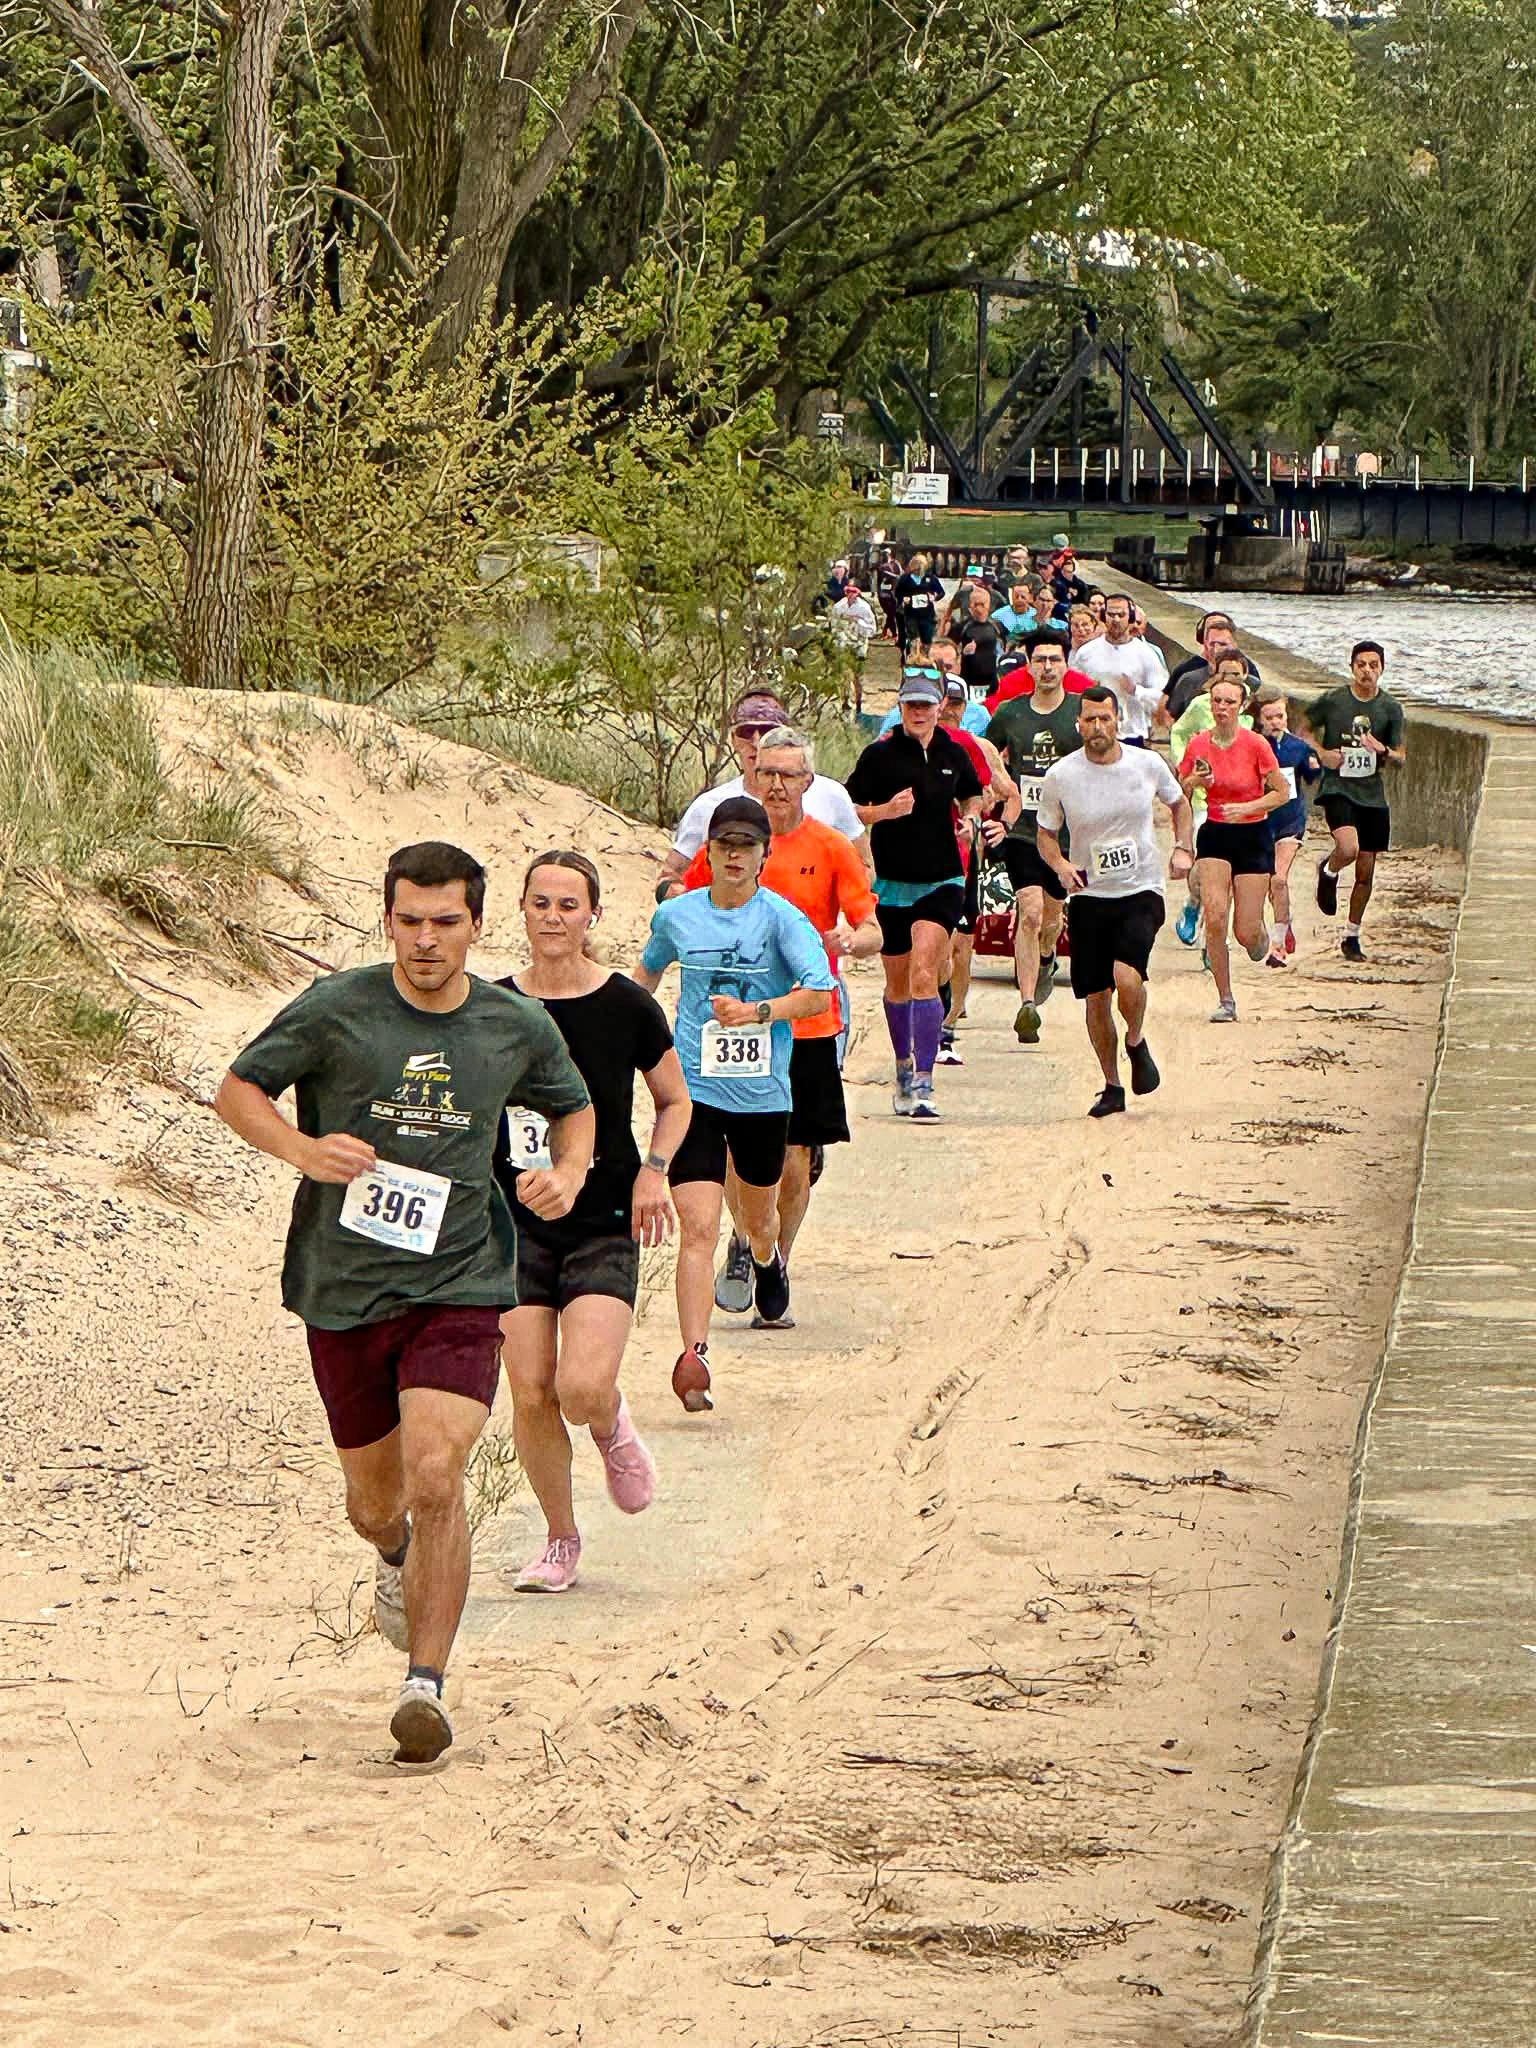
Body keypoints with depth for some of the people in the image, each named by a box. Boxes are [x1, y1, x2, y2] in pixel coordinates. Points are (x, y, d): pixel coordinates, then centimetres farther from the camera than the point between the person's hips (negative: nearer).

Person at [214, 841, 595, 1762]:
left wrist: (570, 1170, -1)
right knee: (375, 1497, 14)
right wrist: (303, 1149, -15)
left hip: (460, 1283, -1)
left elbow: (574, 1107, 21)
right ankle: (396, 1557, 52)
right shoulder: (334, 1011, -6)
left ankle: (426, 1681, -10)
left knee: (435, 1477, -20)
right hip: (344, 1288, 1)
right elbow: (237, 1090, 4)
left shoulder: (519, 1029, 1)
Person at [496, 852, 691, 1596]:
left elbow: (675, 1100, 11)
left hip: (604, 1225, -2)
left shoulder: (628, 1007, -3)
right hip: (516, 1225, 2)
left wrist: (654, 1170, -5)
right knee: (530, 1396, -2)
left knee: (583, 1390, -18)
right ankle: (560, 1539, 18)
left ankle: (614, 1430, 20)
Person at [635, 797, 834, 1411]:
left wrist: (757, 1012, -31)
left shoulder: (782, 918, -7)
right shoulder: (676, 915, 3)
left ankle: (768, 1262, 60)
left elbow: (819, 992, -19)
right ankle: (693, 1357, -23)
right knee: (698, 1228, -16)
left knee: (758, 1216, 23)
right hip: (694, 1090, 0)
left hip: (764, 1094, 0)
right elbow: (648, 970, 24)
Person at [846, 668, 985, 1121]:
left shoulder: (954, 755, 5)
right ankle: (904, 1066, 37)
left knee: (923, 975, -16)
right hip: (892, 883, 0)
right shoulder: (880, 755, -3)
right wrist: (886, 811, -18)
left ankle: (923, 1084, -20)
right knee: (898, 983, 13)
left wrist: (970, 817, 3)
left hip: (941, 883, 0)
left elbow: (972, 795, 24)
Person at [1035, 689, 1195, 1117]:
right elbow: (1045, 833, 8)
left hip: (1141, 891, -1)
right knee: (1096, 996, 3)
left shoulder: (1148, 764, -3)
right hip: (1088, 896, 1)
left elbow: (1179, 803, 17)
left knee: (1126, 975, -24)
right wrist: (1061, 866, -12)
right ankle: (1112, 1087, 20)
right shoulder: (1061, 776, -5)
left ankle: (1136, 1043, 7)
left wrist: (1183, 849, 2)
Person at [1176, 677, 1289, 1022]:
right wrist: (1193, 782, -13)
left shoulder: (1255, 744, -11)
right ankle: (1225, 1001, -4)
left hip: (1253, 837, -2)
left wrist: (1248, 808, -19)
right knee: (1215, 917, -16)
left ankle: (1262, 937, 36)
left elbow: (1282, 793, -5)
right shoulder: (1198, 745, -2)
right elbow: (1178, 794, 8)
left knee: (1246, 933, -4)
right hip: (1214, 836, 2)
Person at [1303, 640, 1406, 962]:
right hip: (1338, 788, -3)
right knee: (1349, 849, -28)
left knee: (1365, 872, 6)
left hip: (1373, 794, 3)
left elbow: (1401, 759, 6)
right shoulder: (1331, 701, -3)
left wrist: (1383, 752, -17)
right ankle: (1328, 871, 9)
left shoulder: (1391, 709, 2)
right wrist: (1322, 752, -6)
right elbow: (1304, 728, 12)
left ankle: (1352, 936, 22)